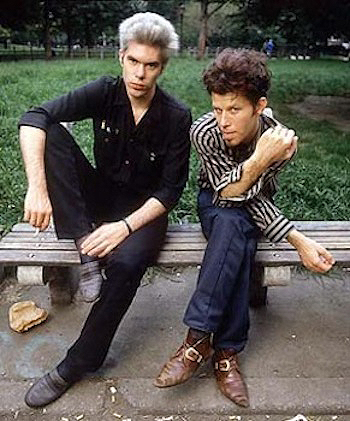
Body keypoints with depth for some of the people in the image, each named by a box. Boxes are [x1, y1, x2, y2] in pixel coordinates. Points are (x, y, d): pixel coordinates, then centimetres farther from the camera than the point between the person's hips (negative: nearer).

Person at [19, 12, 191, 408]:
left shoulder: (176, 117, -13)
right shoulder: (105, 92, -9)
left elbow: (171, 189, -13)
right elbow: (34, 119, -21)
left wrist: (126, 226, -28)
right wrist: (37, 188, -35)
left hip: (143, 208, -2)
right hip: (99, 196, 3)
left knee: (125, 262, -35)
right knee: (51, 136, -20)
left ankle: (78, 364, -14)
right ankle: (86, 247, -26)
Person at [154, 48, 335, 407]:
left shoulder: (280, 140, -24)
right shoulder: (204, 132, -27)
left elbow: (256, 198, -21)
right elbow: (228, 194, -26)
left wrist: (299, 239, -34)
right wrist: (259, 160, -43)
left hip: (249, 214, 1)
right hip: (215, 206, -1)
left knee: (232, 224, -35)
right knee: (237, 232, -35)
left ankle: (199, 340, -30)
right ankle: (226, 351, -29)